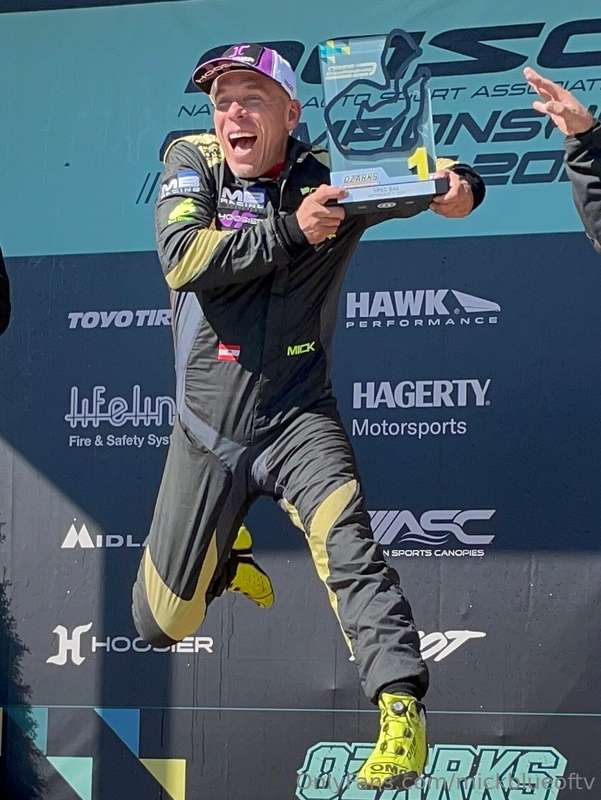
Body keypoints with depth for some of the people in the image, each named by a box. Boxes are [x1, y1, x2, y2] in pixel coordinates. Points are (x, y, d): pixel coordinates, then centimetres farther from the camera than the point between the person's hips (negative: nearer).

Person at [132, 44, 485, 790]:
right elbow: (182, 257, -19)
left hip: (297, 416, -2)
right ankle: (222, 551, 44)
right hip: (206, 428, 2)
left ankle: (401, 707, -33)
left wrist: (459, 186, -38)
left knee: (343, 534, -31)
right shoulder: (191, 162, -4)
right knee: (161, 622, 11)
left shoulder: (330, 176, -6)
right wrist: (291, 231, -26)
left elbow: (420, 174, -15)